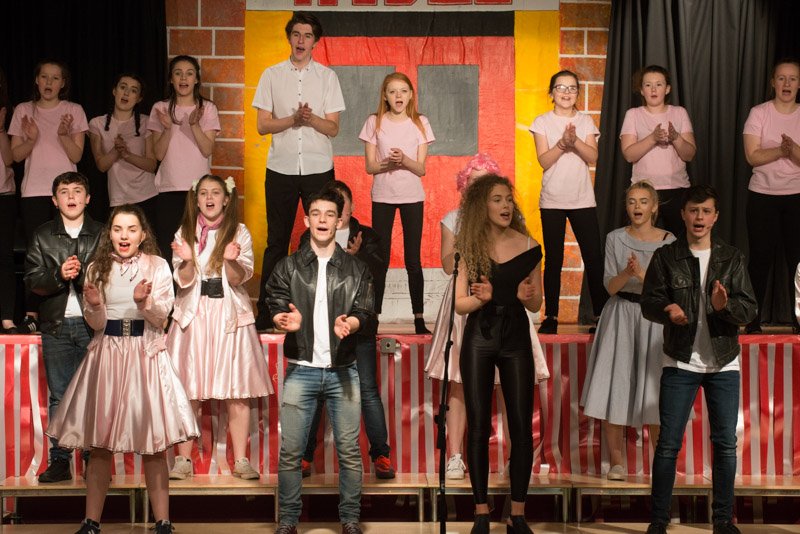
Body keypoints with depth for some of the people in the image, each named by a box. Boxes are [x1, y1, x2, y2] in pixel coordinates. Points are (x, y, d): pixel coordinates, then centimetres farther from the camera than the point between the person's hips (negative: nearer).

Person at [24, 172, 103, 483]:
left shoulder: (102, 235, 6)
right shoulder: (42, 237, 10)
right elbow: (32, 280, 3)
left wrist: (83, 275, -18)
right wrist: (59, 275, -15)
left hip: (94, 324, -1)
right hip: (56, 326, 2)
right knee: (58, 396, 4)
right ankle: (59, 461, 8)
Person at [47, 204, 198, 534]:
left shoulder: (157, 266, 1)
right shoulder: (97, 268, 7)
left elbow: (161, 318, -4)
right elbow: (97, 324, 5)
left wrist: (144, 301, -24)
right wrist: (94, 305, -16)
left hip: (145, 356, -2)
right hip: (107, 355, 2)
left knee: (153, 447, -1)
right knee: (100, 445, 4)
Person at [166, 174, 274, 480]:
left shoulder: (240, 233, 2)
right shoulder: (185, 233, 5)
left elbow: (239, 279, -5)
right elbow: (184, 282, -1)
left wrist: (231, 261, -25)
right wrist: (188, 261, -21)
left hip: (230, 316, -1)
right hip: (194, 315, 1)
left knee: (238, 392, -1)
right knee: (187, 391, 0)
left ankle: (241, 460, 7)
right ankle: (183, 460, 9)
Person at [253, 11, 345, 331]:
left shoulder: (327, 77, 5)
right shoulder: (272, 75, 5)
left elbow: (333, 128, 1)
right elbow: (262, 125, 0)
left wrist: (311, 118, -19)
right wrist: (293, 119, -15)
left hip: (319, 169, 0)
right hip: (281, 169, 0)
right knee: (276, 241, 4)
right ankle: (266, 313, 9)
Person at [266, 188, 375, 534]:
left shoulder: (356, 269, 8)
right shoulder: (288, 266, 8)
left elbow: (367, 314, -1)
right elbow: (276, 307, 0)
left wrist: (351, 323, -24)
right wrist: (286, 320, -24)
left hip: (343, 370, 0)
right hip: (301, 370, 0)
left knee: (349, 451, 2)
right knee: (290, 451, -1)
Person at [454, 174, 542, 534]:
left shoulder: (528, 247, 0)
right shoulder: (468, 247, -3)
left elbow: (536, 305, 5)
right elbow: (459, 305, -4)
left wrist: (526, 296, -17)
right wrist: (481, 298, -24)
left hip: (516, 339, 1)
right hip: (479, 340, -1)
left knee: (521, 425, -2)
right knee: (478, 425, 1)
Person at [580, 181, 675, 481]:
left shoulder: (668, 242, 0)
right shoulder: (615, 239, 3)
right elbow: (610, 286, -2)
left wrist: (643, 275, -21)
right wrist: (626, 273, -21)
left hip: (654, 319, -1)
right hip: (620, 318, 1)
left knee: (654, 394, -3)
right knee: (613, 389, -2)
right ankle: (616, 461, 7)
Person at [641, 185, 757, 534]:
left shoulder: (732, 258, 3)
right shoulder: (666, 257, 1)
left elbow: (749, 310, -2)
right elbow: (649, 303, -4)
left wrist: (726, 305, -24)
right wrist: (667, 310, -26)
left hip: (723, 364, 1)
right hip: (679, 363, -1)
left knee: (725, 443, 4)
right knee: (668, 443, 0)